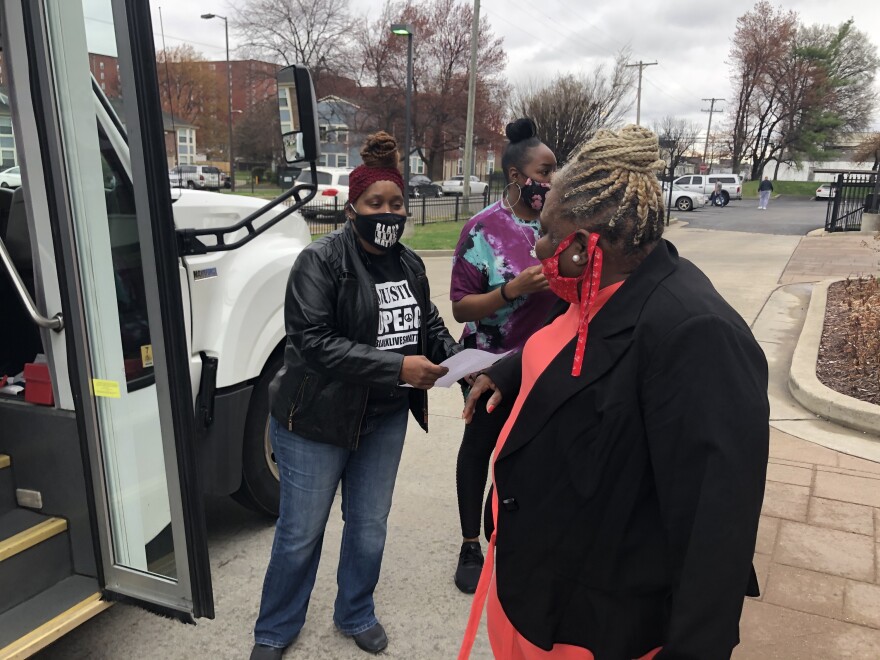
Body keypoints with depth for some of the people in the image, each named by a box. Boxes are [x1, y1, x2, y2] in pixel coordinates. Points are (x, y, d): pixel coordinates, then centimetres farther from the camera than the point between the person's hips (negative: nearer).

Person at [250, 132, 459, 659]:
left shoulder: (410, 265, 3)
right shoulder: (321, 262, -15)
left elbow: (430, 324, 13)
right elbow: (313, 341, -23)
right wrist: (396, 367, -29)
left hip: (385, 419, 5)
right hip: (317, 420, -5)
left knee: (369, 529, 17)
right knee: (300, 534, 10)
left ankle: (356, 615, 43)